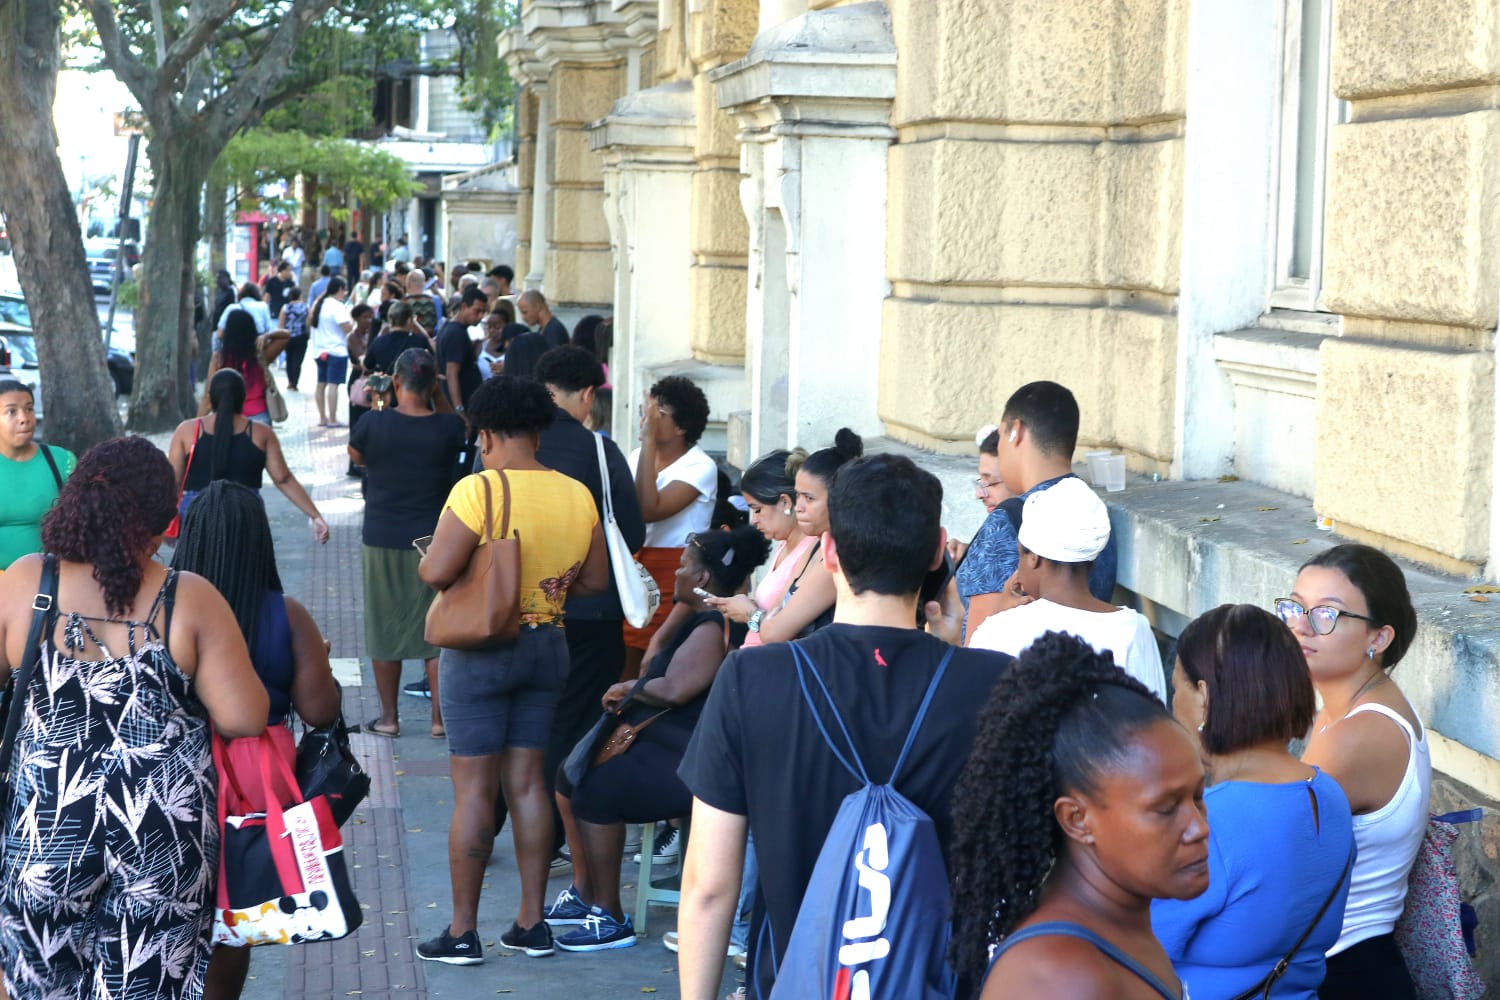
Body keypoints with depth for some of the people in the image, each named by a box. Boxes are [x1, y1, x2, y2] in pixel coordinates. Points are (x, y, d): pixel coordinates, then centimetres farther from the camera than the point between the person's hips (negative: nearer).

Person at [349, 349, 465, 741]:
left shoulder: (374, 423, -12)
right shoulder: (449, 428, -10)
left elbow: (355, 455, 6)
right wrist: (435, 399, 5)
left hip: (382, 540, 0)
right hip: (434, 540, 0)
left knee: (385, 627, 10)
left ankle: (389, 716, 16)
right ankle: (440, 715, 10)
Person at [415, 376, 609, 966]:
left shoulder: (479, 490, -17)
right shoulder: (577, 495, 0)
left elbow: (435, 572, -22)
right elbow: (595, 579, 6)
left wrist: (427, 561, 0)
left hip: (481, 648, -5)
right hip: (547, 645, 5)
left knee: (473, 787, 0)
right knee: (526, 780, 13)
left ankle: (462, 932, 6)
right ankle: (531, 923, 16)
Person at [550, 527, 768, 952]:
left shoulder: (713, 628, -19)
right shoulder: (704, 620, 16)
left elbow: (673, 690, -27)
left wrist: (629, 689, -9)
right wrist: (634, 692, 1)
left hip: (691, 760, -12)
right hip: (665, 743, 12)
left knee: (596, 788, -23)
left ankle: (612, 920, -14)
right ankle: (584, 895, 21)